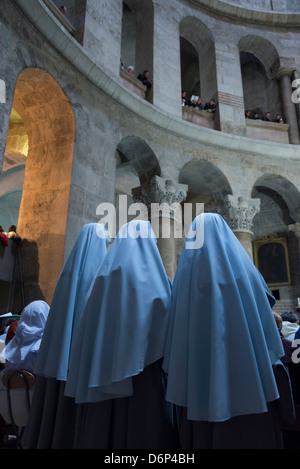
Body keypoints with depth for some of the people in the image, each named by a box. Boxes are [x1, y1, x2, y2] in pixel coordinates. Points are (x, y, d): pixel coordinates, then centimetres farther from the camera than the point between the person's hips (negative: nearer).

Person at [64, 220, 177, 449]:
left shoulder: (105, 273, 7)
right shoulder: (154, 276, -4)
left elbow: (90, 326, 7)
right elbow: (166, 325, -6)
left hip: (104, 374, 4)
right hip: (145, 375, -4)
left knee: (103, 427, 11)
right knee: (145, 428, 4)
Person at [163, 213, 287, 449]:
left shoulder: (187, 270, 1)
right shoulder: (242, 266, 0)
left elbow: (178, 327, 1)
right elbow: (265, 312, 1)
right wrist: (270, 360, 13)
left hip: (198, 374, 1)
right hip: (245, 374, -1)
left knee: (202, 431, 11)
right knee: (249, 428, 11)